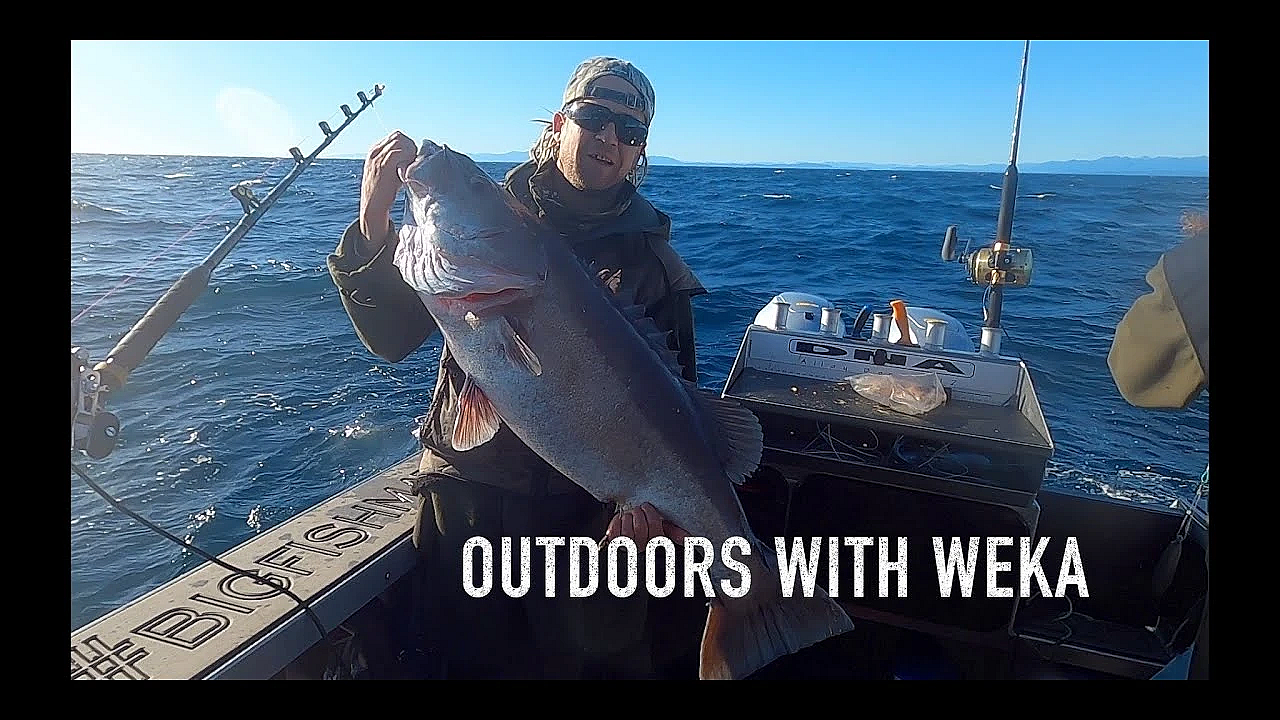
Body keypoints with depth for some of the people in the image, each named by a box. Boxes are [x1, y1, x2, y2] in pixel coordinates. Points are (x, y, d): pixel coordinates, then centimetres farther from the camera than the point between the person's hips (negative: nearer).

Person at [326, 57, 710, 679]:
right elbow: (391, 339, -5)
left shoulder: (652, 260, -3)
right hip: (468, 488, 1)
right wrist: (374, 222, -20)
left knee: (601, 657, 15)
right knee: (475, 656, 19)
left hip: (591, 504, -1)